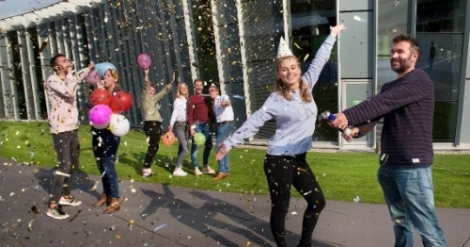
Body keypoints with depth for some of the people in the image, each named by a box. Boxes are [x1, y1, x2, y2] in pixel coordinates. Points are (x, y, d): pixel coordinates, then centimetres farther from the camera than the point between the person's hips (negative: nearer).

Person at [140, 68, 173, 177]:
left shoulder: (155, 98, 19)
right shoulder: (144, 97, 2)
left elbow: (165, 91, 19)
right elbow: (145, 87, -12)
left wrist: (171, 83, 7)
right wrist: (146, 75, -24)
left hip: (157, 124, 8)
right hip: (149, 124, -7)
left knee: (155, 147, 7)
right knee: (153, 147, -10)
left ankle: (146, 167, 16)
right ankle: (146, 168, -2)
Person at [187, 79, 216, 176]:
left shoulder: (205, 99, 17)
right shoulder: (191, 99, -1)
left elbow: (210, 112, 18)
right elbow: (190, 114, -8)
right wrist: (191, 127, -17)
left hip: (207, 124, 6)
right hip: (197, 124, -6)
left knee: (209, 145, 8)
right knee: (195, 146, -2)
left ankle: (205, 166, 20)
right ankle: (196, 168, 3)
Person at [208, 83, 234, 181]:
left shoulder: (223, 97, -7)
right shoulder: (213, 103, 18)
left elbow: (227, 102, -30)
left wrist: (226, 103, -53)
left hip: (226, 124, -9)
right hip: (219, 125, 9)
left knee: (219, 146, -15)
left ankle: (222, 171, -12)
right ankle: (226, 170, 19)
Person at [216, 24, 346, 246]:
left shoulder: (306, 86, 3)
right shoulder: (276, 99, -11)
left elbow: (319, 60, 13)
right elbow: (254, 122, -11)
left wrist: (332, 35, 26)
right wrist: (229, 143, -16)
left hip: (299, 159, 7)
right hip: (278, 160, -6)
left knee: (317, 202, 15)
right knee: (280, 209, 4)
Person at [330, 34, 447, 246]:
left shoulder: (419, 80, -9)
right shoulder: (389, 87, 18)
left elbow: (381, 103, -23)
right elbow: (376, 110, 4)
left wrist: (348, 116, -31)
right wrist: (357, 129, -16)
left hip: (412, 166, -8)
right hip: (388, 165, 8)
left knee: (426, 226, -3)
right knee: (399, 220, 19)